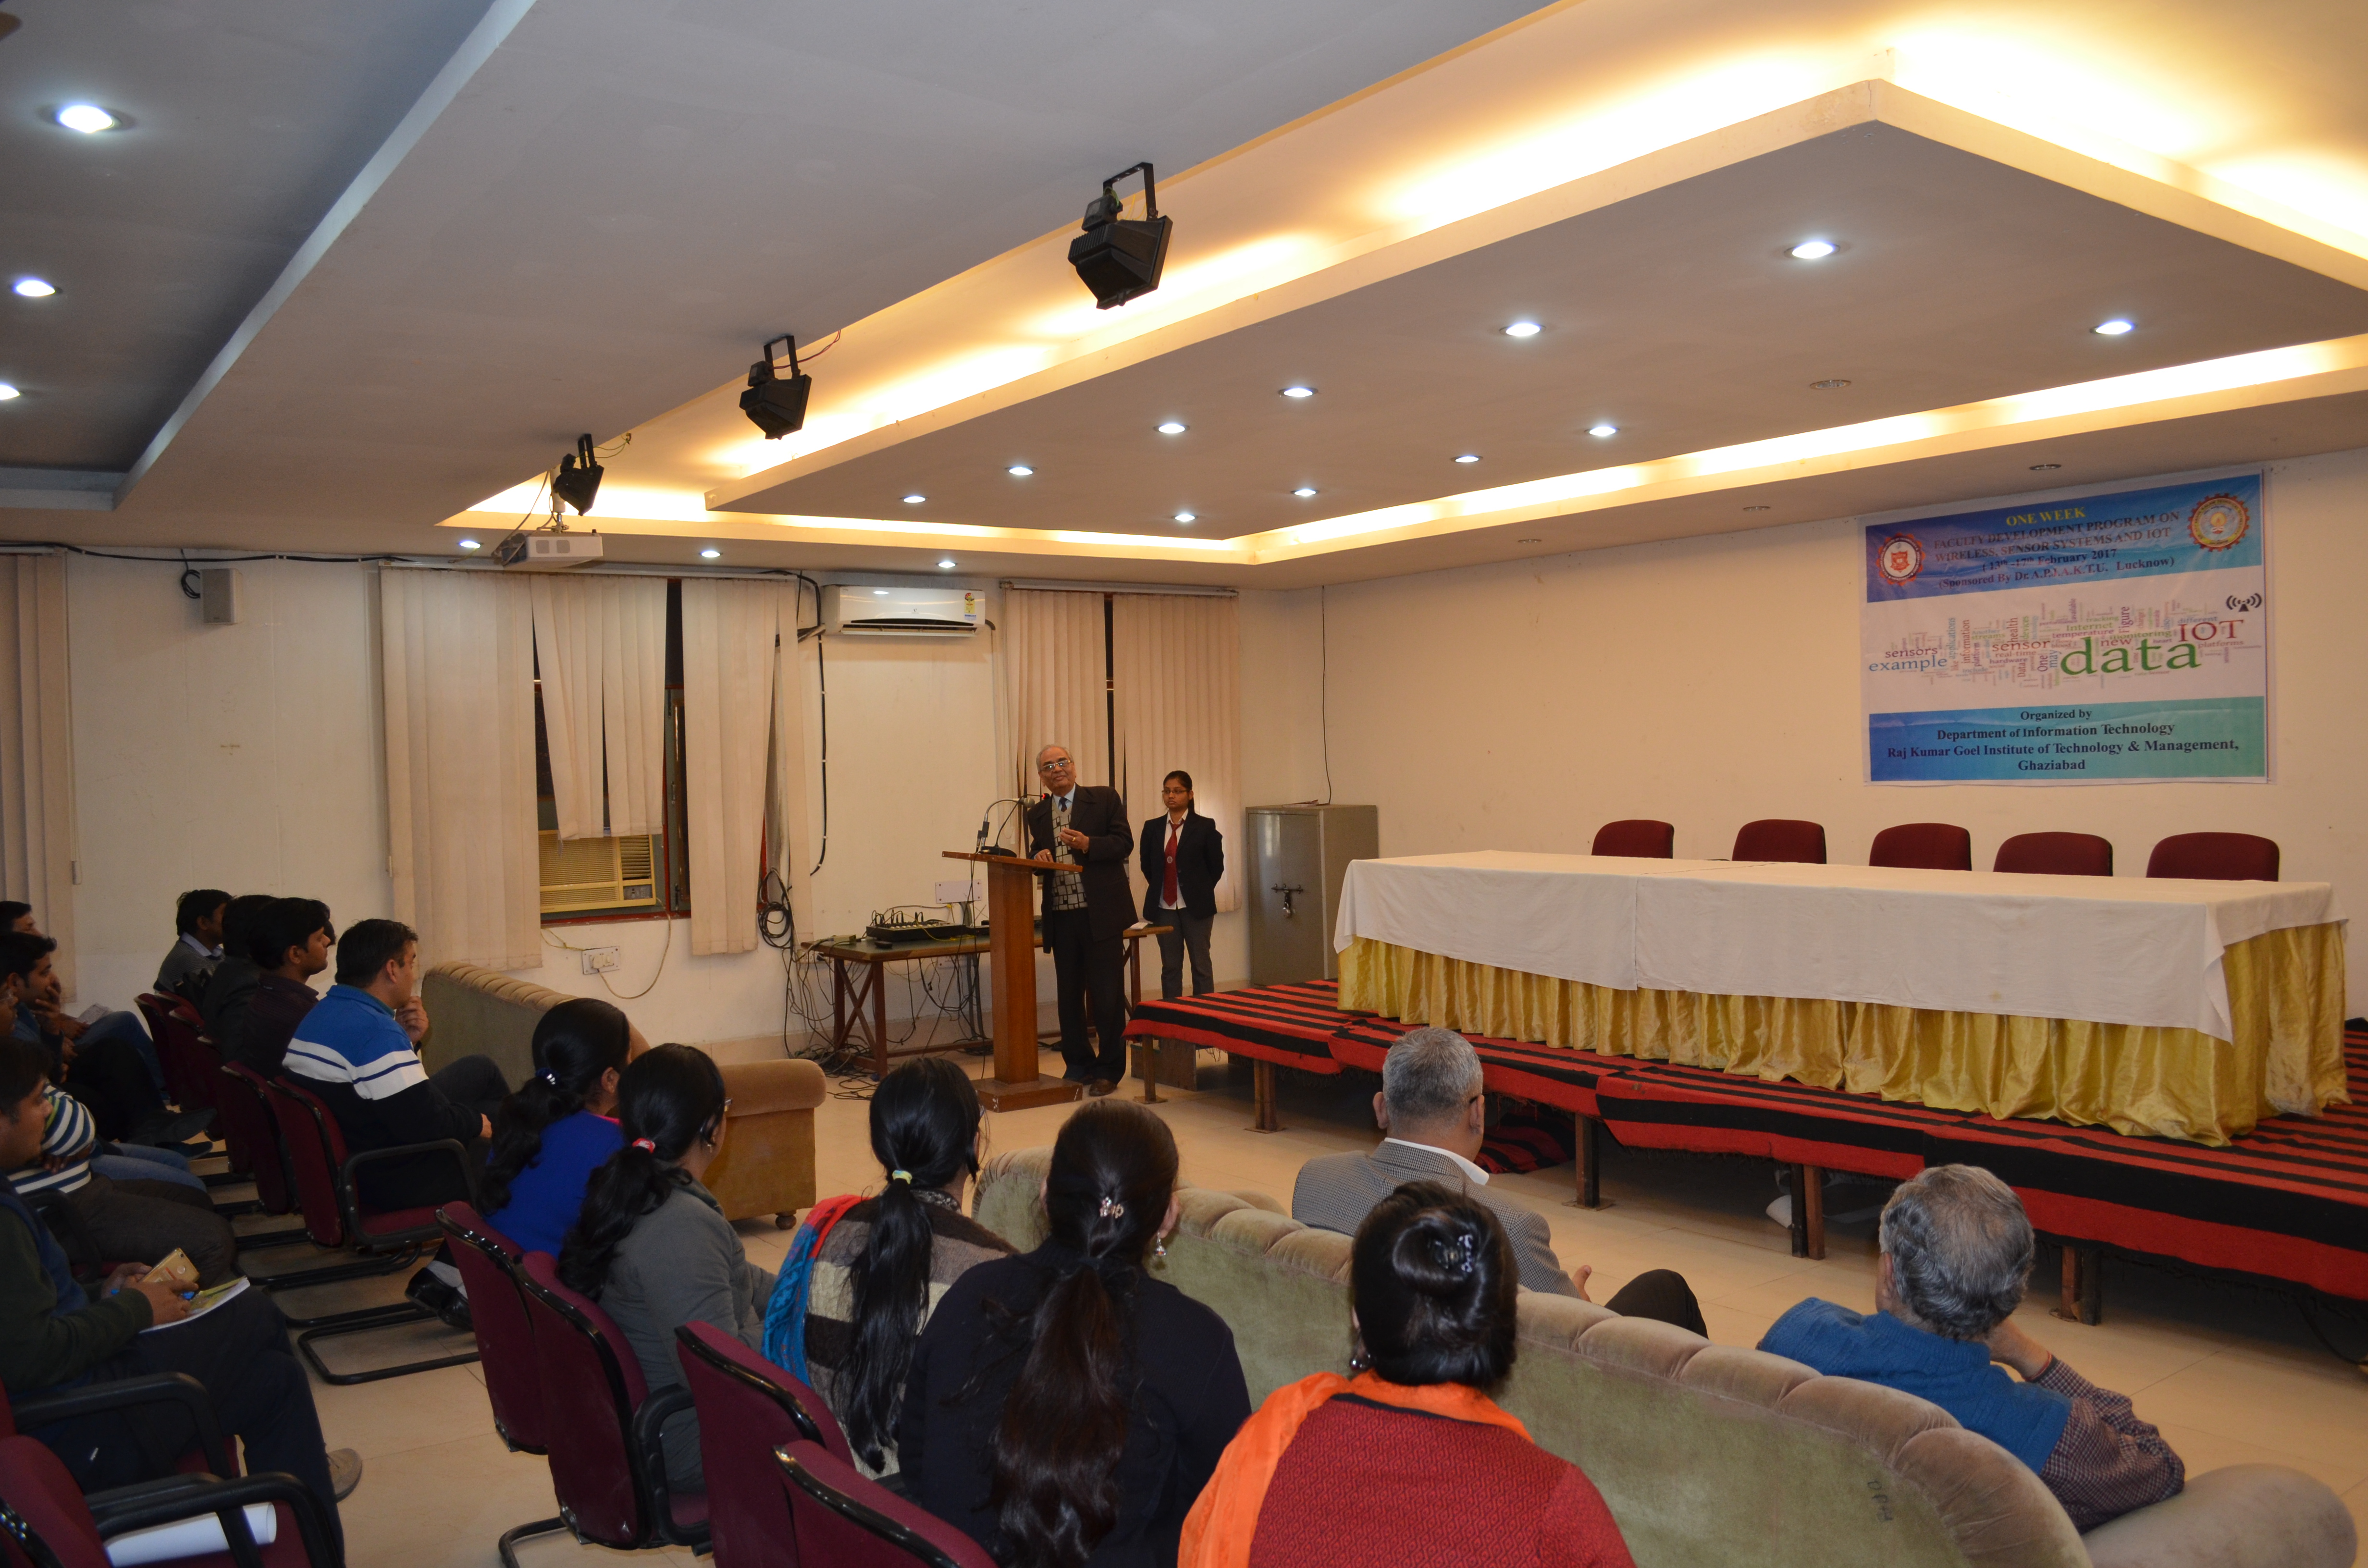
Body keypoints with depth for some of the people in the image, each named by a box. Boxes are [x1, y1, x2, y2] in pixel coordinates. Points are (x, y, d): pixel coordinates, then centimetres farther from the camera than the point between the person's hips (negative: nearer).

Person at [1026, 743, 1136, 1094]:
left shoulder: (1104, 798, 1)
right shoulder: (1037, 814, 13)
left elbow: (1124, 842, -4)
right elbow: (1037, 855, 16)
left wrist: (1088, 844, -19)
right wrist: (1040, 858, -7)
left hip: (1101, 913, -4)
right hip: (1060, 917, 4)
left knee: (1107, 994, -1)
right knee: (1069, 995, 11)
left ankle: (1109, 1069, 9)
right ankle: (1078, 1063, 24)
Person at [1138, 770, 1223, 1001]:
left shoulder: (1205, 827, -1)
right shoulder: (1152, 828, 7)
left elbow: (1216, 865, 3)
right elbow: (1147, 865, 16)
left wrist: (1199, 892, 3)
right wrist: (1160, 889, 10)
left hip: (1195, 906, -3)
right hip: (1164, 906, 3)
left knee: (1201, 965, 1)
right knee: (1170, 967, 7)